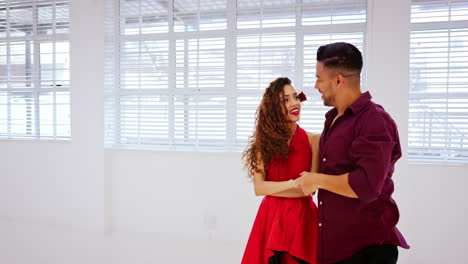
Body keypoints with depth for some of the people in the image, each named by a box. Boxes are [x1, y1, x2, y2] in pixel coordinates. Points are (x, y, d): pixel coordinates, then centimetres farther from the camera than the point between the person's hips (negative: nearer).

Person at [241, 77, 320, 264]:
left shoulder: (312, 140, -5)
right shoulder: (264, 142, 0)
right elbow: (259, 188, -5)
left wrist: (274, 188, -9)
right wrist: (293, 184, -15)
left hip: (302, 216, -1)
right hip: (271, 216, 1)